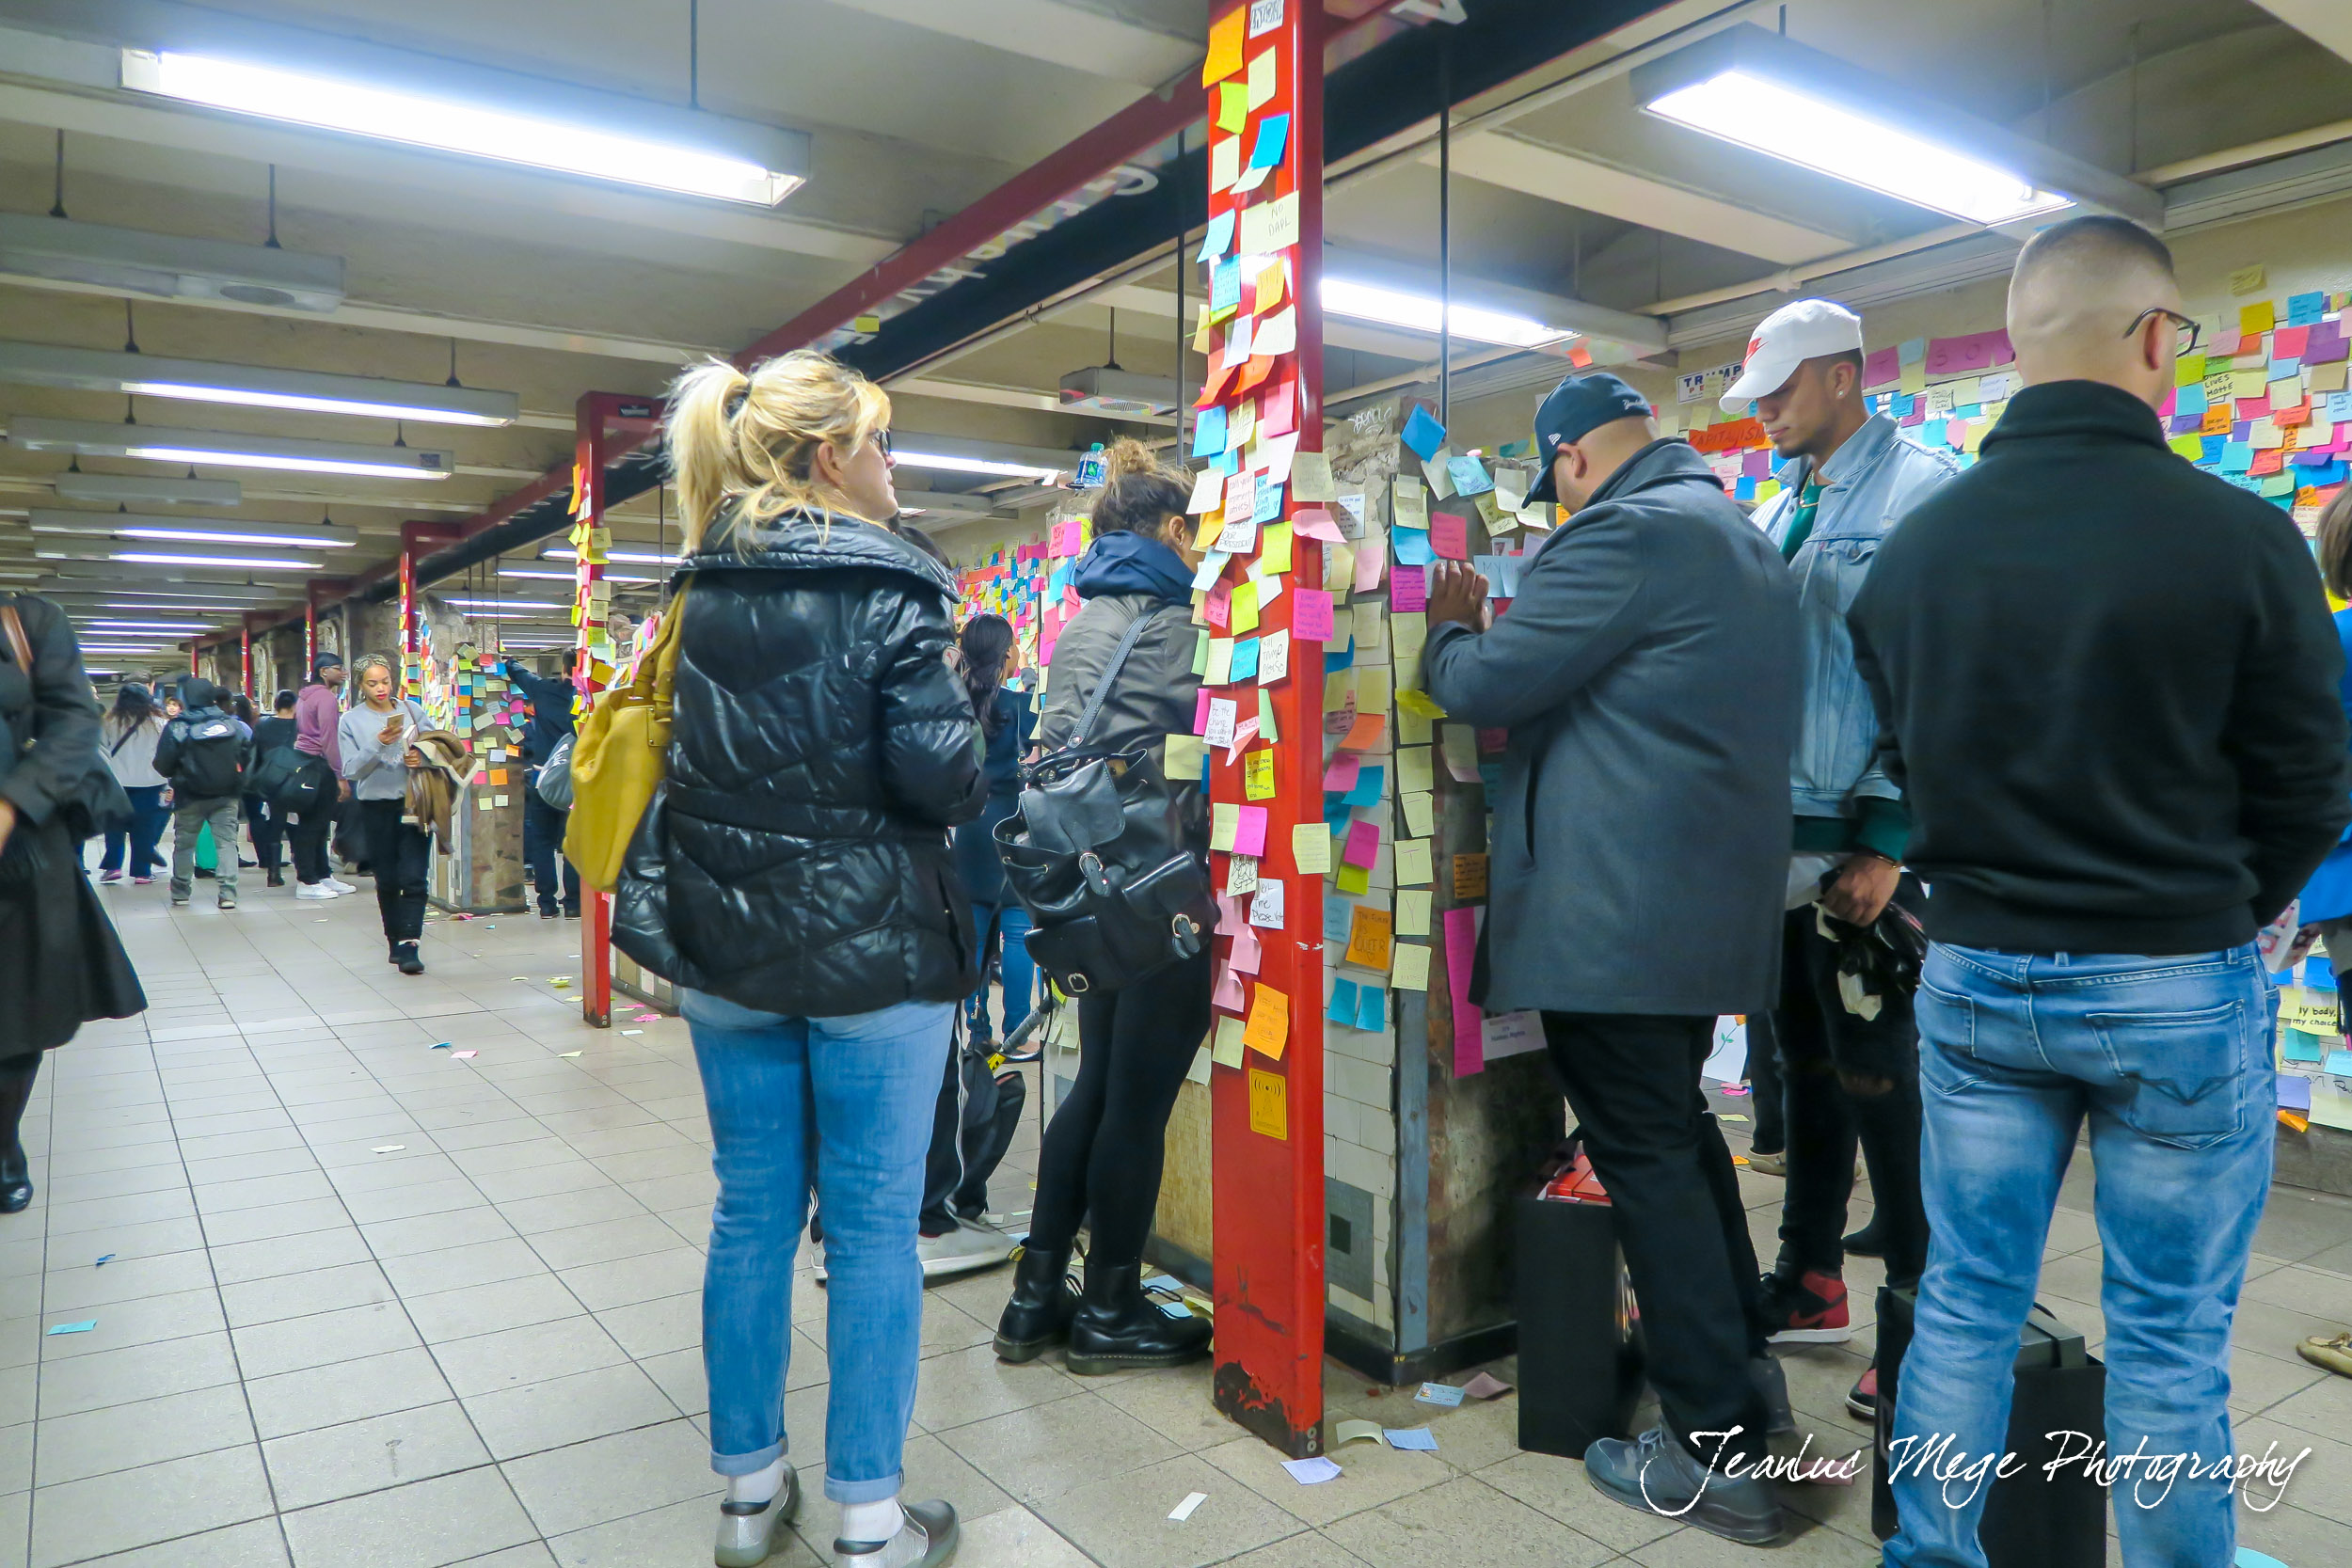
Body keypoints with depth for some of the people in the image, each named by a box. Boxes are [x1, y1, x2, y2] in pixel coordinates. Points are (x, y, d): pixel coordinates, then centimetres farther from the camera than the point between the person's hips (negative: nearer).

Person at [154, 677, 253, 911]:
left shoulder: (177, 728, -10)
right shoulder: (232, 724, -1)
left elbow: (163, 765, -9)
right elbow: (246, 758, 4)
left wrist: (174, 777, 11)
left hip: (190, 797, -1)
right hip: (226, 795, 1)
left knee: (184, 843, 14)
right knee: (226, 841, 2)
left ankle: (180, 893, 22)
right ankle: (228, 893, -6)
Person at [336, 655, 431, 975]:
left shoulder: (413, 710, 5)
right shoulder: (351, 721, 3)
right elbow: (351, 770, -5)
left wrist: (421, 759, -12)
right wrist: (377, 745, -20)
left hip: (413, 802, 0)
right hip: (376, 807, 0)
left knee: (413, 877, -10)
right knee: (387, 880, 9)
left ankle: (409, 945, -13)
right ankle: (395, 942, 22)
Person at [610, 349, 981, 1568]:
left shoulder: (702, 590, 7)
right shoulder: (888, 591, -11)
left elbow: (684, 751, 15)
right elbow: (940, 774, -17)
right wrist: (968, 764, 3)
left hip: (729, 947, 6)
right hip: (873, 952, -5)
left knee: (751, 1211, 15)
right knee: (873, 1224, 5)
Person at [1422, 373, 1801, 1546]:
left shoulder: (1621, 532, -14)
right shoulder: (1742, 538, 19)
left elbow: (1485, 688, -14)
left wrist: (1451, 628, 7)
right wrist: (1510, 633, 26)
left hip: (1618, 906, -10)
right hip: (1708, 896, 10)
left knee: (1644, 1156, -1)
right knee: (1678, 1132, 21)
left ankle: (1717, 1453, 8)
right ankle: (1746, 1381, 33)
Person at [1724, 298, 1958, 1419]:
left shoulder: (1919, 491, -7)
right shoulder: (1780, 509, 15)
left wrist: (1886, 842, -17)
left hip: (1863, 841, -7)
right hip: (1784, 833, 7)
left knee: (1876, 1073, -1)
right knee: (1806, 1062, 14)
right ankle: (1809, 1284, 28)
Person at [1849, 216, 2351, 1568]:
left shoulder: (1915, 547, -3)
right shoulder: (2239, 539, -14)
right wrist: (2224, 915, 14)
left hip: (1976, 973, 4)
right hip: (2178, 992, -3)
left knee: (1967, 1300, 15)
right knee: (2169, 1342, 11)